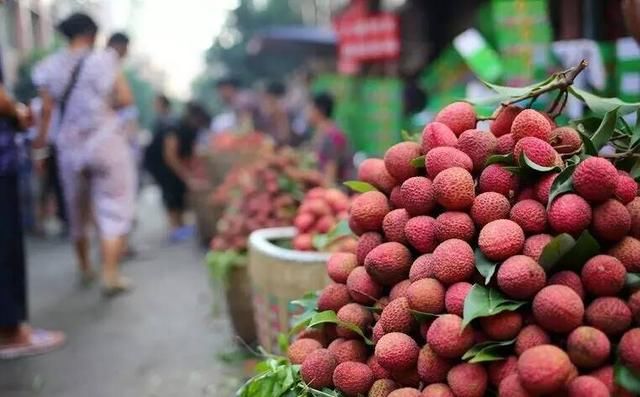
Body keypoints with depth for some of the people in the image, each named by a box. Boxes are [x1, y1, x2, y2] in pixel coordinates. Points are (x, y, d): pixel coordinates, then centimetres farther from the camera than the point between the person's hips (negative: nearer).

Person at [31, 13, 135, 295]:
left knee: (77, 210, 17)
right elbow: (125, 98, -9)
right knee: (113, 210, -1)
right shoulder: (105, 60, -4)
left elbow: (47, 108, -3)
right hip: (105, 143, -3)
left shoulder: (49, 67, 2)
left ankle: (85, 267, 32)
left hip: (69, 148, 4)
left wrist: (40, 139, 3)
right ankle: (110, 274, -10)